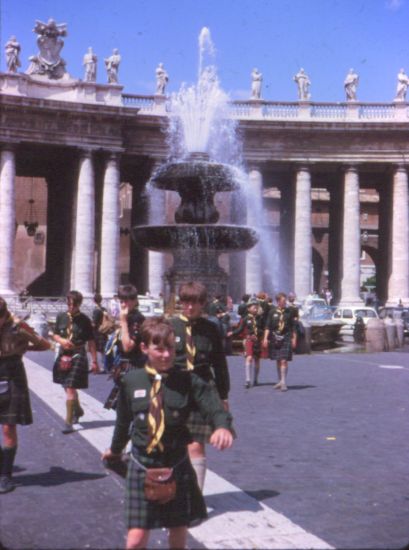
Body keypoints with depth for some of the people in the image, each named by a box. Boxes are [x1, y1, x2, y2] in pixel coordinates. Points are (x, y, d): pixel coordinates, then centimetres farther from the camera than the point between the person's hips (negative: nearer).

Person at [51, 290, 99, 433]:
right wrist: (61, 340, -10)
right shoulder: (61, 317, 4)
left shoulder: (84, 320, -7)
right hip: (63, 355, 5)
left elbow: (91, 341, -4)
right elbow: (55, 335, 13)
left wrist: (94, 361, -5)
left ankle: (69, 422, -6)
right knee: (67, 387, 20)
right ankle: (77, 410, 43)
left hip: (78, 356, -5)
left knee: (70, 389, -10)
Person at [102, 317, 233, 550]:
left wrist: (223, 426, -42)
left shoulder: (188, 381, -8)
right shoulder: (131, 381, -4)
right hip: (142, 465, 0)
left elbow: (213, 406, -19)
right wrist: (116, 449, 26)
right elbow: (124, 419, 11)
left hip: (177, 466, 0)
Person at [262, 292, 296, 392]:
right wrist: (265, 338, -2)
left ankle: (283, 382, -8)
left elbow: (293, 327, 8)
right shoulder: (272, 312, 3)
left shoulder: (289, 312, 3)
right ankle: (280, 381, 24)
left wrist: (293, 339, 4)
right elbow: (268, 326, 5)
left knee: (284, 361, -10)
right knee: (278, 361, 12)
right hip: (275, 338, 2)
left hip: (286, 339, -2)